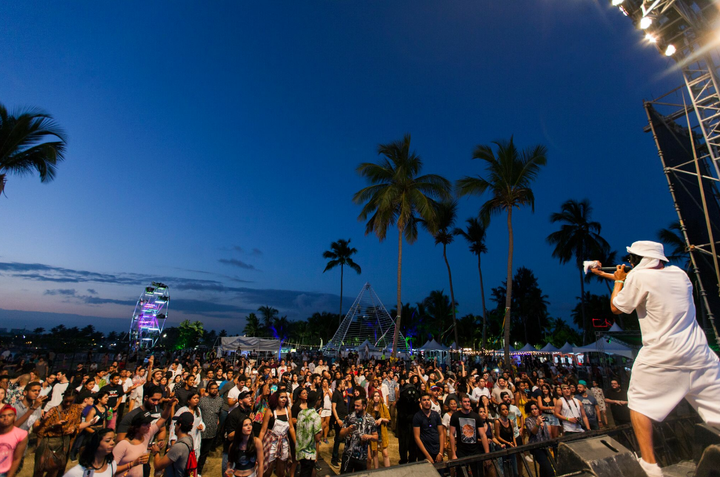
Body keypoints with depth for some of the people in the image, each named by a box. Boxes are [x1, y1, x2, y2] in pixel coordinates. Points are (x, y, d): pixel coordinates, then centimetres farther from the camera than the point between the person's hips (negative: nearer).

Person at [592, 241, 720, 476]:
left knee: (639, 403, 11)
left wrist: (619, 281, 13)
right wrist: (606, 274, 28)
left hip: (661, 356, -6)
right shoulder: (678, 273, 7)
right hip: (699, 353, 6)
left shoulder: (639, 276, -13)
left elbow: (616, 307, -2)